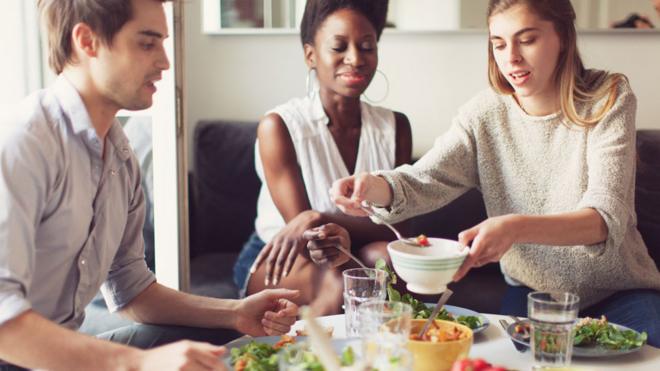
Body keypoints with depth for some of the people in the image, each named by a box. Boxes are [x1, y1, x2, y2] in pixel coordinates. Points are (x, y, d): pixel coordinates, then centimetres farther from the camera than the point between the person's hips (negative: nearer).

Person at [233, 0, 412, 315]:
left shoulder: (394, 127, 0)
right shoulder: (278, 126, -11)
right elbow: (300, 222, -15)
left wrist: (318, 220, -30)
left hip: (357, 253, 3)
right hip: (278, 260, -2)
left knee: (386, 257, -30)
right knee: (337, 283, -34)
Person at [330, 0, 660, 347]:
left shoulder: (608, 99, -12)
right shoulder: (484, 114, -4)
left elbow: (606, 218, -25)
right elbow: (422, 181, -16)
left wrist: (516, 228, -45)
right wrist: (373, 186, -40)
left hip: (619, 292, -1)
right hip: (530, 290, 2)